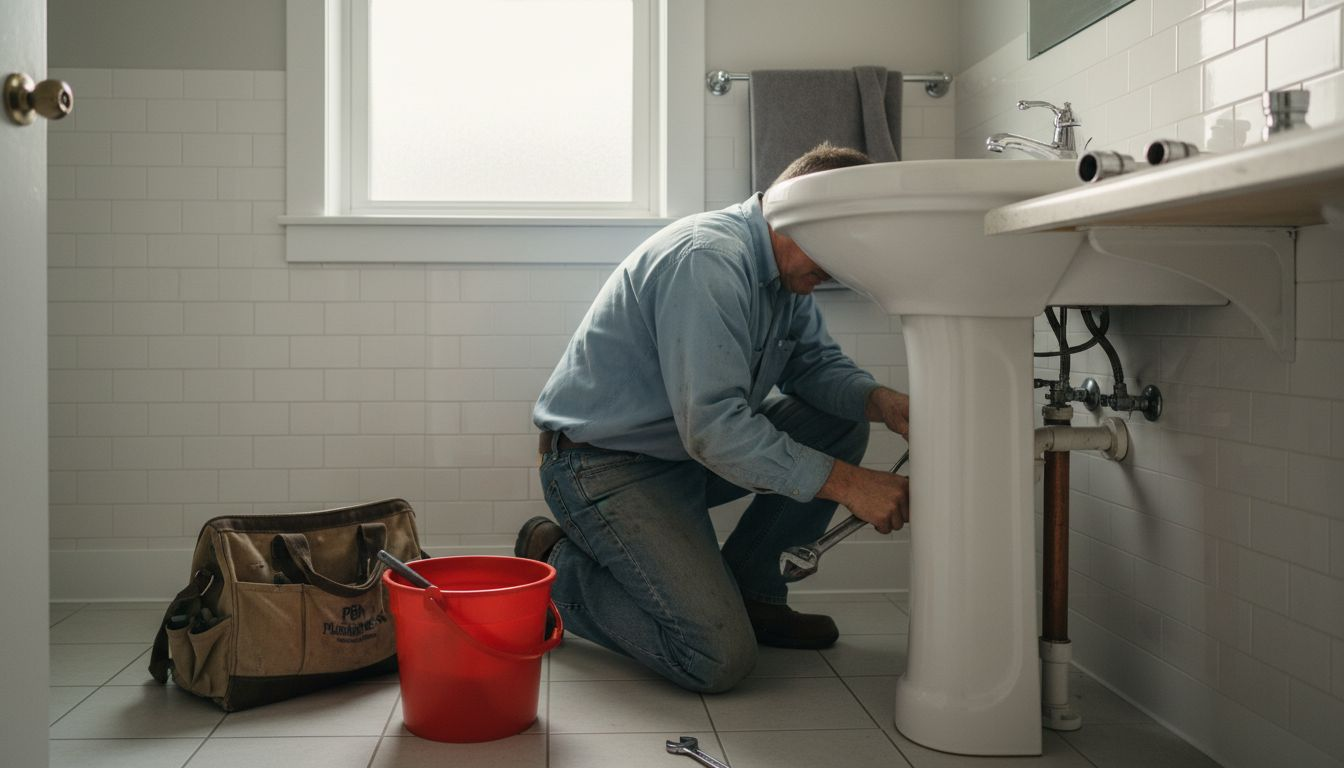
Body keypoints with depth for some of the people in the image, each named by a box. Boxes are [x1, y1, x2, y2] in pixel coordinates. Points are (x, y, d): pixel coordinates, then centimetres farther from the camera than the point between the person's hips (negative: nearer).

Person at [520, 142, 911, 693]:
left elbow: (815, 364, 10)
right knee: (720, 658, -20)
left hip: (687, 450, 10)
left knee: (842, 424, 2)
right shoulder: (707, 260, -26)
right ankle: (556, 569, 1)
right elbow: (713, 429, -32)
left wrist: (882, 402, -12)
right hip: (604, 464, -10)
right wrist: (847, 483, -30)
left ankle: (747, 588, 9)